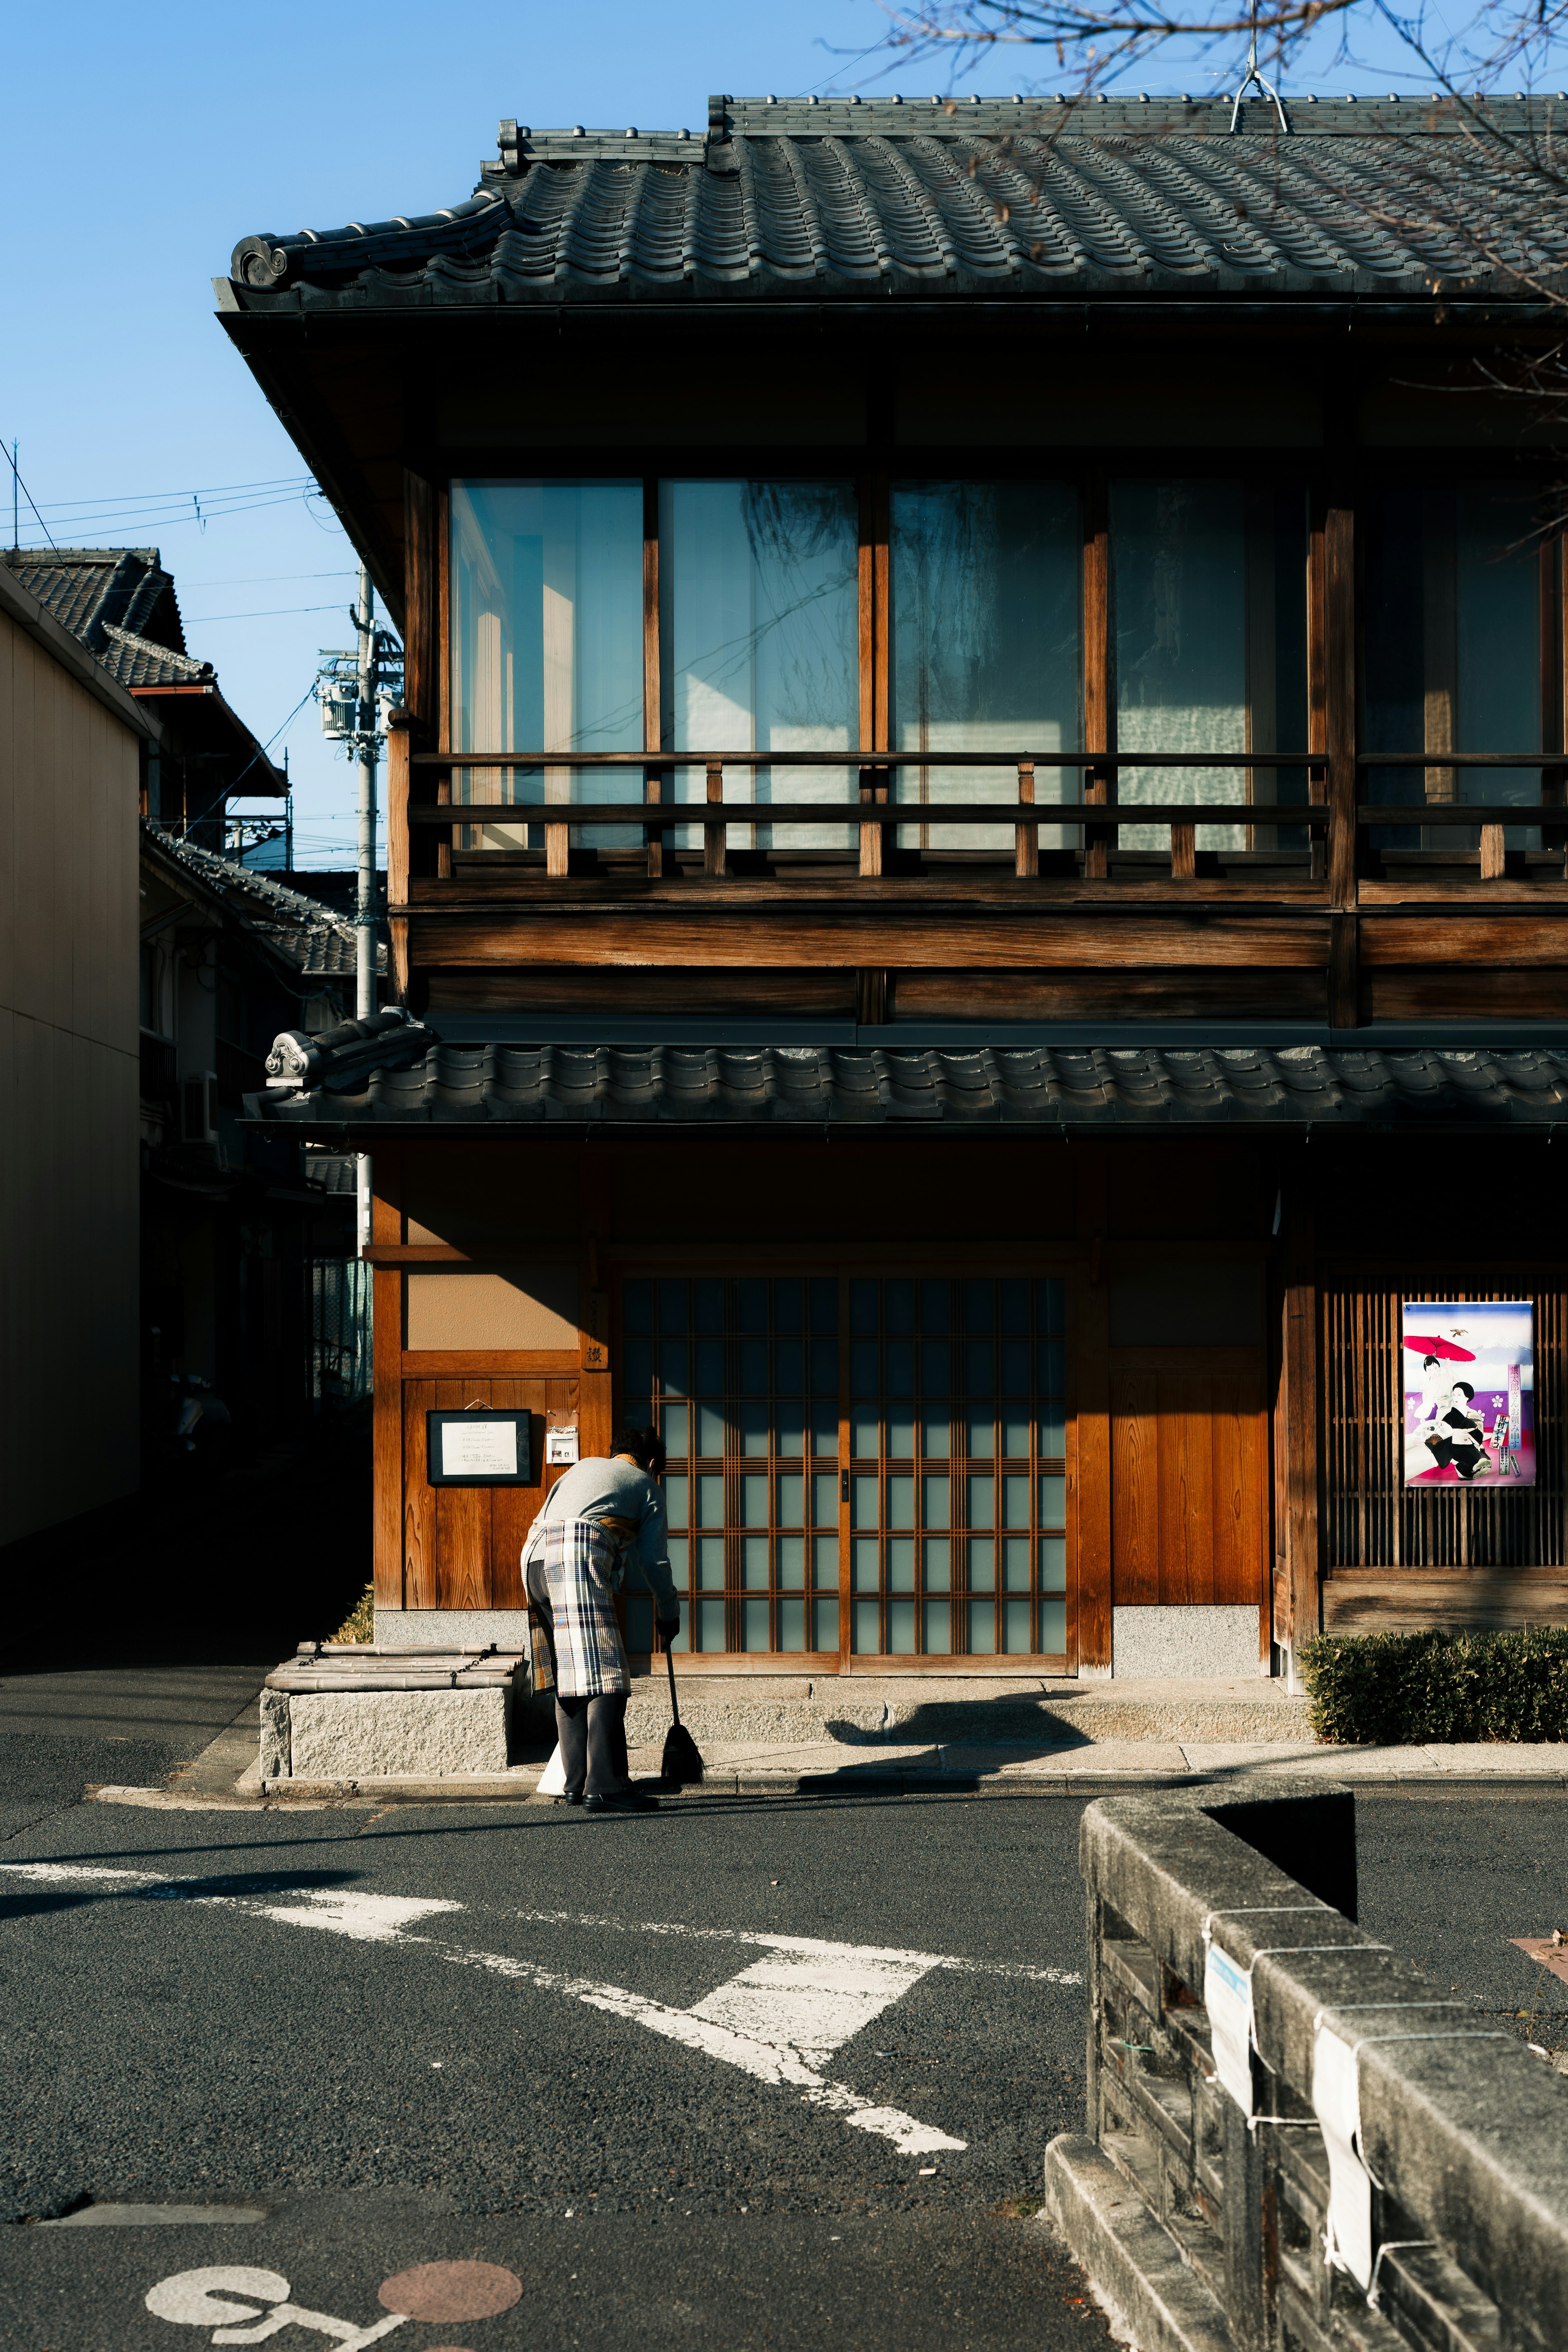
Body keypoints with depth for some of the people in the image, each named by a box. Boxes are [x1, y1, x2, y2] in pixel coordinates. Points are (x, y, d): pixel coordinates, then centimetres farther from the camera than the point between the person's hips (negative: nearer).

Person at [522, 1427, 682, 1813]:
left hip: (534, 1554, 7)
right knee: (605, 1676, -9)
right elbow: (653, 1562, 16)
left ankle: (576, 1783, 13)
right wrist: (669, 1615, 30)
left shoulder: (584, 1466, 34)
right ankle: (604, 1787, -17)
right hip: (579, 1556, -7)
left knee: (567, 1676, 12)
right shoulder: (645, 1485, 19)